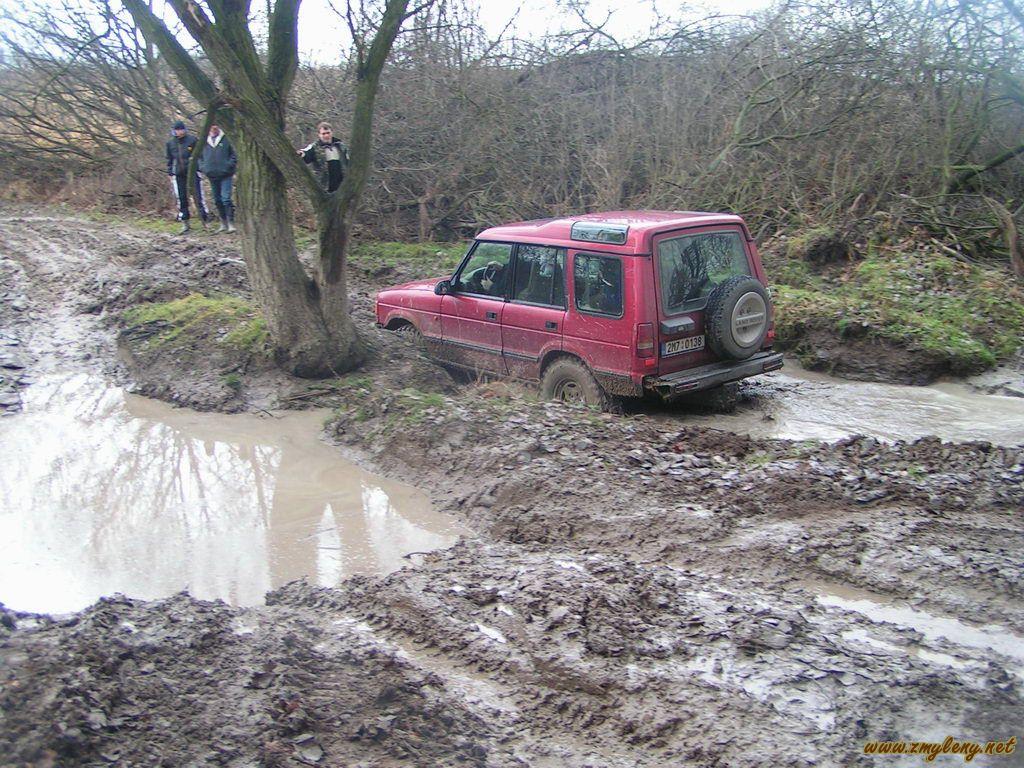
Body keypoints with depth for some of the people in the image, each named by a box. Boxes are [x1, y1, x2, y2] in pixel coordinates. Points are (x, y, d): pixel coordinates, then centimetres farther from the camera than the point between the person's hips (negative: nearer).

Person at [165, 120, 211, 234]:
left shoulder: (192, 140, 0)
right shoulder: (170, 143, 9)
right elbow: (169, 159, 16)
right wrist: (170, 174, 11)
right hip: (178, 175, 3)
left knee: (198, 197, -6)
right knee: (181, 199, 6)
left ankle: (205, 220, 2)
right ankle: (185, 224, 14)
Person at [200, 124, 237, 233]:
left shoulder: (226, 140, -2)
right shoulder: (204, 142, 9)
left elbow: (234, 156, -2)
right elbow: (200, 157, 18)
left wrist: (228, 167, -12)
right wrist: (203, 168, 4)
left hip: (225, 176, -5)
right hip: (212, 176, 5)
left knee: (226, 199, -13)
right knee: (217, 201, 10)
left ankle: (231, 223, -8)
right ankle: (223, 224, 19)